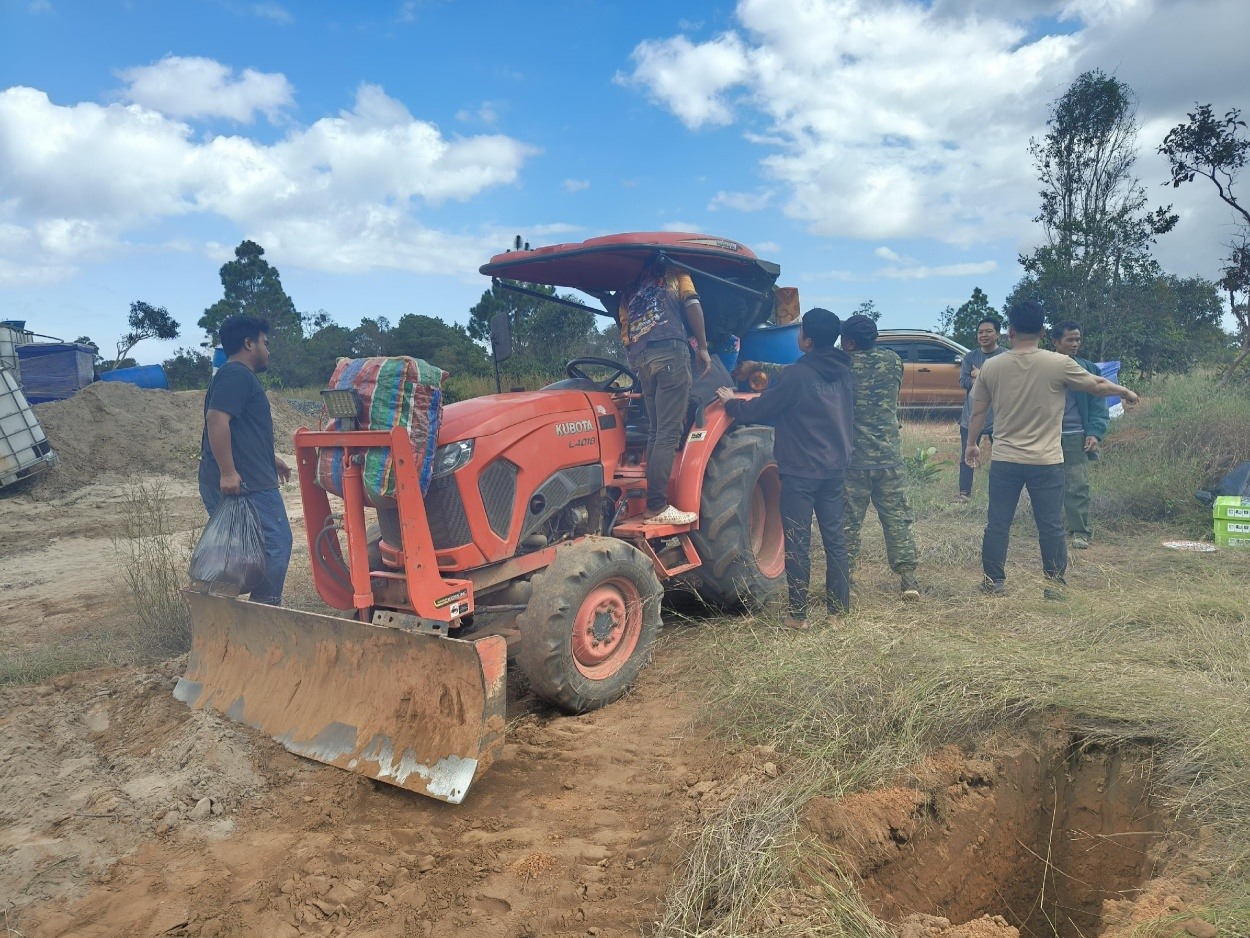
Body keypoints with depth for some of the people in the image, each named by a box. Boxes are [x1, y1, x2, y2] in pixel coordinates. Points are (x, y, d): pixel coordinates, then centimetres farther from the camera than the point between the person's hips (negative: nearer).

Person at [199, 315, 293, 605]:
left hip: (236, 482, 11)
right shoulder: (237, 375, -10)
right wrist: (228, 471, -27)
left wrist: (270, 459, 39)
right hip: (246, 484, -11)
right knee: (276, 544, -7)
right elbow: (216, 419, -23)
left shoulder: (239, 376, 24)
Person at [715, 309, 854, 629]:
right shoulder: (844, 373, 6)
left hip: (800, 472, -7)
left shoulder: (795, 376, -17)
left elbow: (756, 411, -11)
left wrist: (731, 402, 9)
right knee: (834, 537, 13)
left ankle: (798, 614, 5)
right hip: (835, 469, 7)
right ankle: (840, 606, 20)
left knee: (797, 543, 0)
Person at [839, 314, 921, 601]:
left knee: (848, 520, 6)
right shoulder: (892, 361, 3)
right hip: (889, 456, 3)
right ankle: (907, 577, 9)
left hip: (851, 457, -3)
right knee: (897, 517, 9)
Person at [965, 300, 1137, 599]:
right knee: (1051, 526, 9)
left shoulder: (991, 367, -3)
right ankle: (1055, 582, 16)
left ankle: (994, 579, 17)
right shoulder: (1059, 364, -8)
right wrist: (1126, 392, 26)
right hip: (1046, 462, -1)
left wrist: (972, 444, 20)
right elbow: (1097, 386, 6)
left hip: (1004, 461, 1)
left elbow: (978, 412, 6)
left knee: (997, 524, 10)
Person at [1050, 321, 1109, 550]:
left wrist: (1094, 433, -8)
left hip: (1076, 437, 0)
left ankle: (1080, 532, 2)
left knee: (1078, 486, -5)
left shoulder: (1088, 369, 3)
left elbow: (1098, 405, 4)